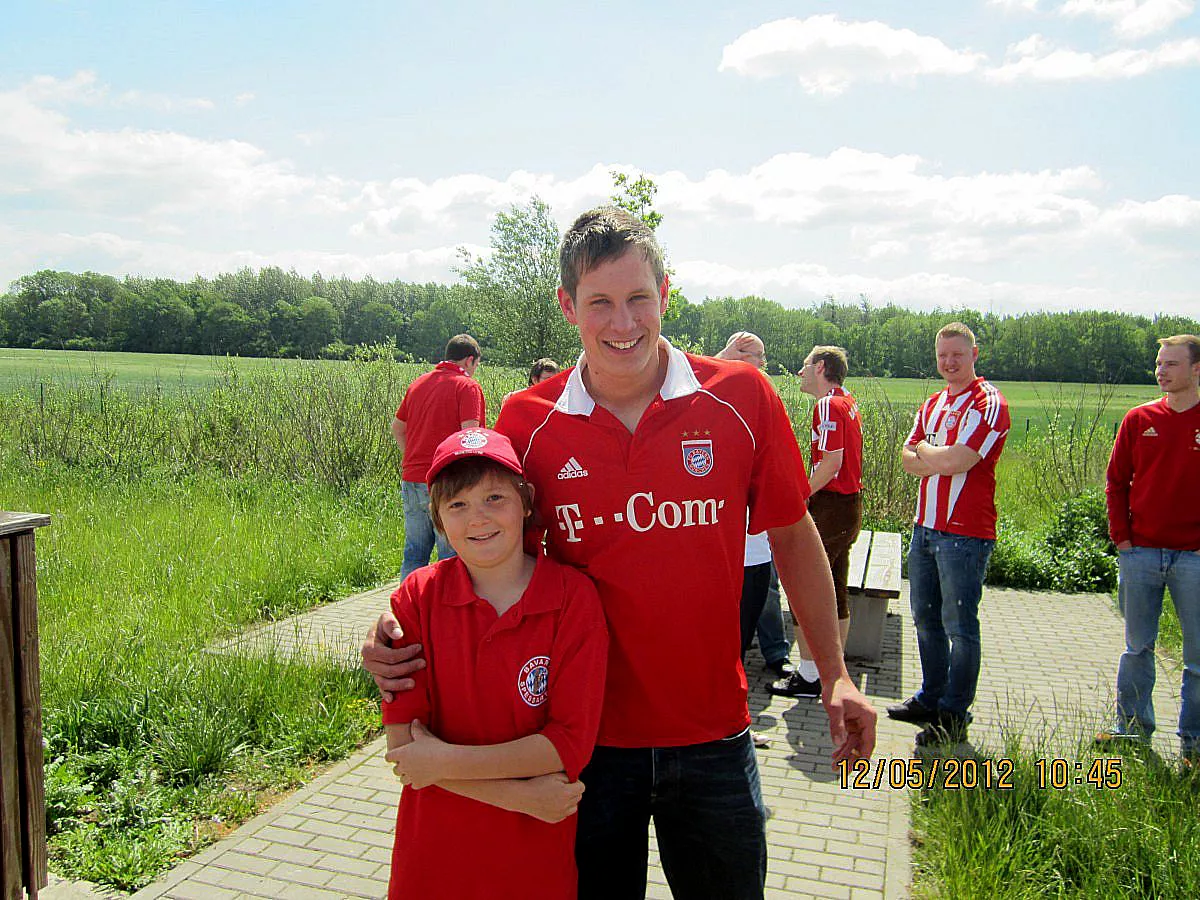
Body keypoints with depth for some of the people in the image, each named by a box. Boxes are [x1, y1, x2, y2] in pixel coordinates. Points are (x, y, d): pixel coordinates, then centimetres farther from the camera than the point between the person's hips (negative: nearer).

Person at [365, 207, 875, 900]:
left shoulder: (741, 397, -9)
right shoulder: (527, 422, -8)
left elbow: (793, 536, 2)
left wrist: (836, 674, 1)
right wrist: (404, 635, -11)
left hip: (712, 736, 0)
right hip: (584, 735, 0)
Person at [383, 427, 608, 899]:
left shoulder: (573, 595, -13)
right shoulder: (417, 597, -10)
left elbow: (572, 742, -15)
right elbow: (403, 745, -11)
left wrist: (445, 761, -17)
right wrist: (518, 795, -17)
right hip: (433, 854, 1)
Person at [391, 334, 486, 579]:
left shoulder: (418, 383, 15)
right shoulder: (468, 386, -7)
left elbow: (397, 427, 21)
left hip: (411, 479, 7)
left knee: (414, 554, 14)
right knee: (451, 557, 1)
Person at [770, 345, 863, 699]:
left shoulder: (828, 405, -14)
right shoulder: (848, 402, 15)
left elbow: (832, 461, -23)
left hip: (829, 507, -10)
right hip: (850, 505, 10)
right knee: (836, 593, 15)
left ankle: (808, 676, 3)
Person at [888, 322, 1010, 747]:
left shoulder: (988, 404, -10)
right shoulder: (932, 404, 15)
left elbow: (955, 461, -21)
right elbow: (908, 459, 7)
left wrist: (924, 449, -2)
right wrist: (943, 458, -12)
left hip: (965, 532, -8)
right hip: (925, 525, 8)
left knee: (959, 625, 0)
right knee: (926, 619, 16)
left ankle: (954, 715, 10)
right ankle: (931, 698, 31)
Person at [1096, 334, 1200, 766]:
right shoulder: (1140, 419, 5)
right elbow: (1117, 481, 8)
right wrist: (1121, 536, 1)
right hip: (1141, 552, 2)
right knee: (1138, 646, 11)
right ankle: (1133, 726, 24)